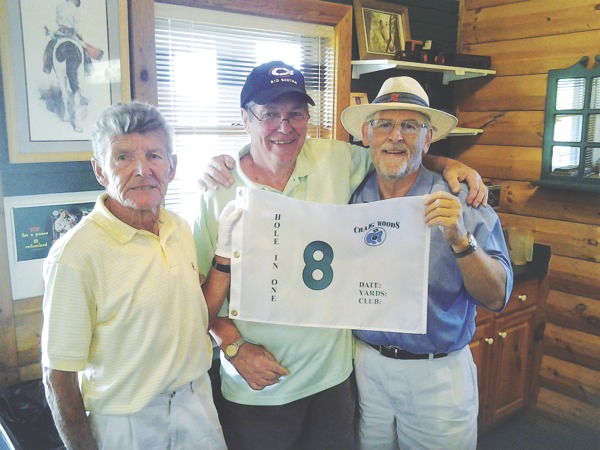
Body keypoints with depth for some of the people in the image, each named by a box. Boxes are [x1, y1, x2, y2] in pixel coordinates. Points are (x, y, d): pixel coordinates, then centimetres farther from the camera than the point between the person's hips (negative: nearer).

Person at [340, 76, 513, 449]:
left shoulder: (462, 203, -11)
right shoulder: (350, 197, -4)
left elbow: (496, 298, -13)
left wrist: (460, 239, -29)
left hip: (439, 374, -2)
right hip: (365, 365, 2)